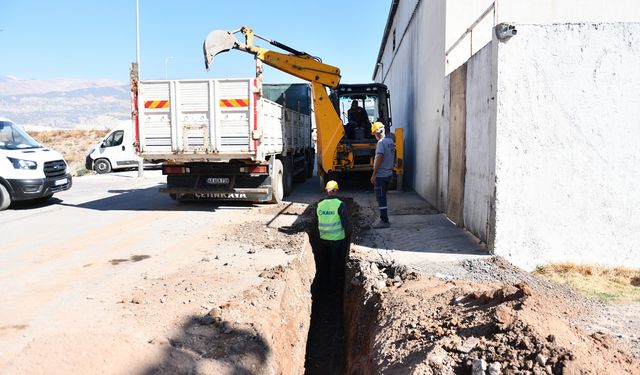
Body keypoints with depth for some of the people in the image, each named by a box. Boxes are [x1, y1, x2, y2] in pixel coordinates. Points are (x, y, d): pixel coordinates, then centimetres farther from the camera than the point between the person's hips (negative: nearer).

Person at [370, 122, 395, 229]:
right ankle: (384, 219, 25)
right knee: (383, 197, 18)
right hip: (389, 174, 9)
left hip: (381, 175, -9)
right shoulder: (391, 141, 10)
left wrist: (374, 174, -18)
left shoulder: (381, 143, -17)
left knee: (381, 198, -3)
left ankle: (384, 221, 0)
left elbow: (379, 158, -21)